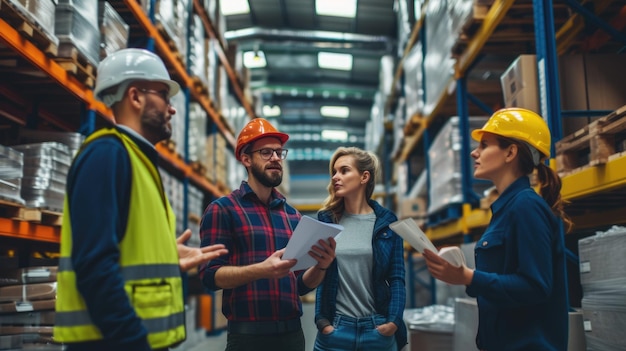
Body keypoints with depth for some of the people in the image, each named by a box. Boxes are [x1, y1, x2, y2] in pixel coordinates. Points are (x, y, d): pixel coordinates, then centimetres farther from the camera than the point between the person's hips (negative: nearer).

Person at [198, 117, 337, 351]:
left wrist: (321, 266, -8)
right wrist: (261, 270, -25)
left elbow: (302, 285, 12)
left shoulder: (293, 216, 11)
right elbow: (211, 275, -11)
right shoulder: (222, 210, -3)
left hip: (292, 332, 5)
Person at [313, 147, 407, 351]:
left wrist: (394, 321, -10)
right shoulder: (326, 220, 4)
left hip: (378, 328, 0)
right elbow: (319, 276, 3)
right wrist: (321, 320, -6)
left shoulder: (386, 222, 1)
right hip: (335, 329, 1)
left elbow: (396, 277, -1)